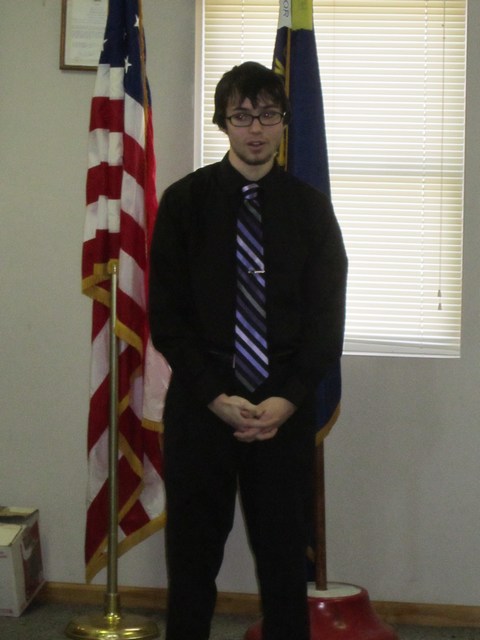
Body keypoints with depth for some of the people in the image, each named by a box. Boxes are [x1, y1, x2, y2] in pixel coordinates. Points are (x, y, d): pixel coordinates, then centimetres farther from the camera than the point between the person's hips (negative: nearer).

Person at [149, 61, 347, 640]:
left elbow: (327, 317, 3)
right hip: (199, 405, -1)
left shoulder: (310, 209, 5)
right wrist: (216, 397, -11)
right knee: (192, 550, 5)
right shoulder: (185, 201, 1)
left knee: (284, 552, 5)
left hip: (286, 409, 1)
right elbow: (165, 315, -1)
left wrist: (288, 401, -9)